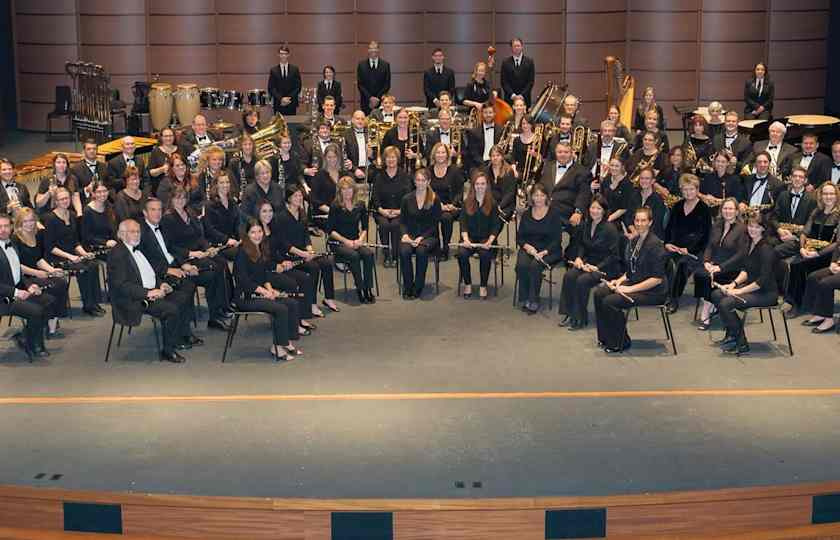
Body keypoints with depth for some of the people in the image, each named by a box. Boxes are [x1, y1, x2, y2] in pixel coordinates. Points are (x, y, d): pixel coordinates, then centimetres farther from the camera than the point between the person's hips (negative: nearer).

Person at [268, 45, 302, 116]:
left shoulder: (295, 69, 7)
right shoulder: (273, 70, 6)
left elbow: (298, 87, 3)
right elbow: (271, 88, 1)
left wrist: (289, 98, -10)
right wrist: (281, 99, -13)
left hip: (291, 104, 0)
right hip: (278, 105, 0)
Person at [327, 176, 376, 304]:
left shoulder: (360, 206, 7)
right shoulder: (335, 206, -5)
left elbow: (364, 227, 12)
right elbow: (330, 230, -6)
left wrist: (361, 239, -8)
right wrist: (345, 241, -16)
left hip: (355, 242, 4)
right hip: (339, 243, -3)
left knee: (368, 254, -27)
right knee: (354, 256, -33)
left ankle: (369, 289, -22)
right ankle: (360, 289, -24)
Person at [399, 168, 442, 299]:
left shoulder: (435, 200, 2)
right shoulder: (407, 199, 10)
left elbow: (435, 224, -1)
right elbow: (402, 221, 11)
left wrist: (421, 238, -13)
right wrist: (405, 234, -10)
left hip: (428, 236, -2)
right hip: (410, 235, 2)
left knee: (421, 251, -35)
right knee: (404, 251, -31)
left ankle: (418, 288, -22)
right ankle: (407, 287, -19)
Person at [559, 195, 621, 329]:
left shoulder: (610, 229, -13)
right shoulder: (586, 225, 6)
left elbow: (613, 255, -14)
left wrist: (597, 267, -22)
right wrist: (579, 257, -1)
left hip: (605, 267, -6)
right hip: (587, 263, 6)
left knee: (582, 280, -29)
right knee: (568, 276, -21)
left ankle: (581, 318, -14)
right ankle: (570, 314, -13)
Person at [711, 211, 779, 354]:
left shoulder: (766, 249, -20)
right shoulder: (751, 243, 8)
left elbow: (763, 280, -23)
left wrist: (739, 291, -20)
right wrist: (734, 283, -2)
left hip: (766, 293, -9)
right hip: (752, 286, 9)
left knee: (726, 303, -23)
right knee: (716, 294, 3)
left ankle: (741, 343, -7)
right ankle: (731, 334, 13)